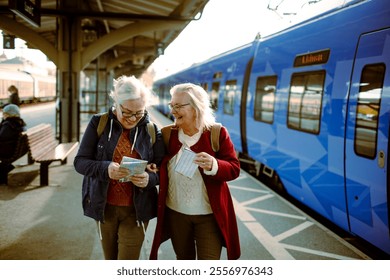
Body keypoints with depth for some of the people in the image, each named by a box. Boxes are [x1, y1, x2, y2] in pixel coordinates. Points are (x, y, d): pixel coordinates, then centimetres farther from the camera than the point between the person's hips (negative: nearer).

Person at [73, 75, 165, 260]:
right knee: (110, 259, 19)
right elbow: (80, 162, -8)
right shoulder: (99, 123, -6)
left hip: (136, 210, -1)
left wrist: (149, 178, -25)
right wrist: (105, 168, -28)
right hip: (104, 207, 1)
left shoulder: (151, 130, -5)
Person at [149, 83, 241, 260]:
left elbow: (234, 169, -12)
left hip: (210, 214, -3)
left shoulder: (217, 133, -11)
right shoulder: (167, 134, -2)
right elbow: (159, 166, 11)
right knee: (183, 258, 23)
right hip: (175, 212, 4)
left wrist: (214, 165, -31)